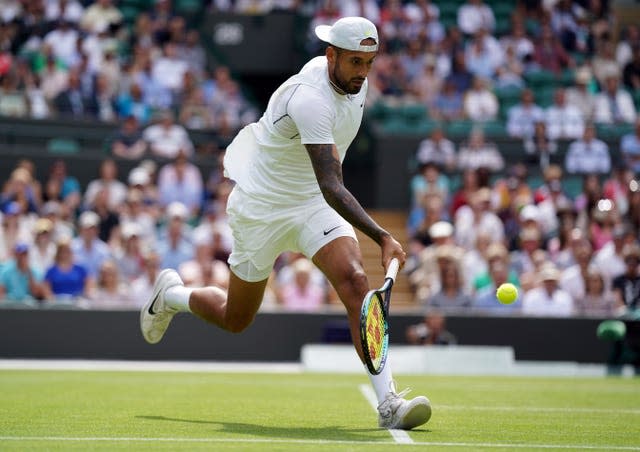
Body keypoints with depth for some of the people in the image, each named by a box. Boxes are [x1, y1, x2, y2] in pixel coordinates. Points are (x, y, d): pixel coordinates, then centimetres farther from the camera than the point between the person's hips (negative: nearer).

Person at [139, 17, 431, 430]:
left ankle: (388, 402, -27)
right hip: (261, 206, -6)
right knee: (235, 320, 11)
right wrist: (383, 237, -46)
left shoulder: (356, 82, -5)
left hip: (315, 203, 6)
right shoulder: (309, 98, -32)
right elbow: (332, 187, -39)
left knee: (354, 280, -21)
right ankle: (171, 294, 45)